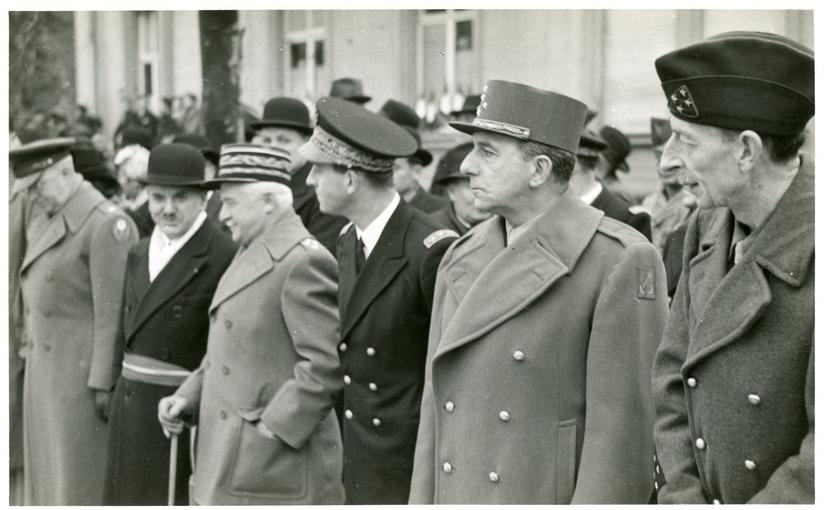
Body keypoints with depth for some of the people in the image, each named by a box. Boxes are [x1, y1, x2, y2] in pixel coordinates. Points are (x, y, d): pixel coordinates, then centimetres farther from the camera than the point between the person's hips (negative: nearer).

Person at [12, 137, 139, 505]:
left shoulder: (107, 224, -14)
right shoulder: (43, 223, 12)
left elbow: (113, 312, -17)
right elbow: (36, 292, 15)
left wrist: (104, 382, -18)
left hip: (86, 371, -8)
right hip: (45, 373, 8)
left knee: (84, 478, -2)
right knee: (50, 472, 13)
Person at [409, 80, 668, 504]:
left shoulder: (619, 262, -12)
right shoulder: (462, 260, 9)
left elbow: (623, 428, -14)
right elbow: (437, 402, 11)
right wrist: (423, 499, 9)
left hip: (556, 497, -6)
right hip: (456, 493, 6)